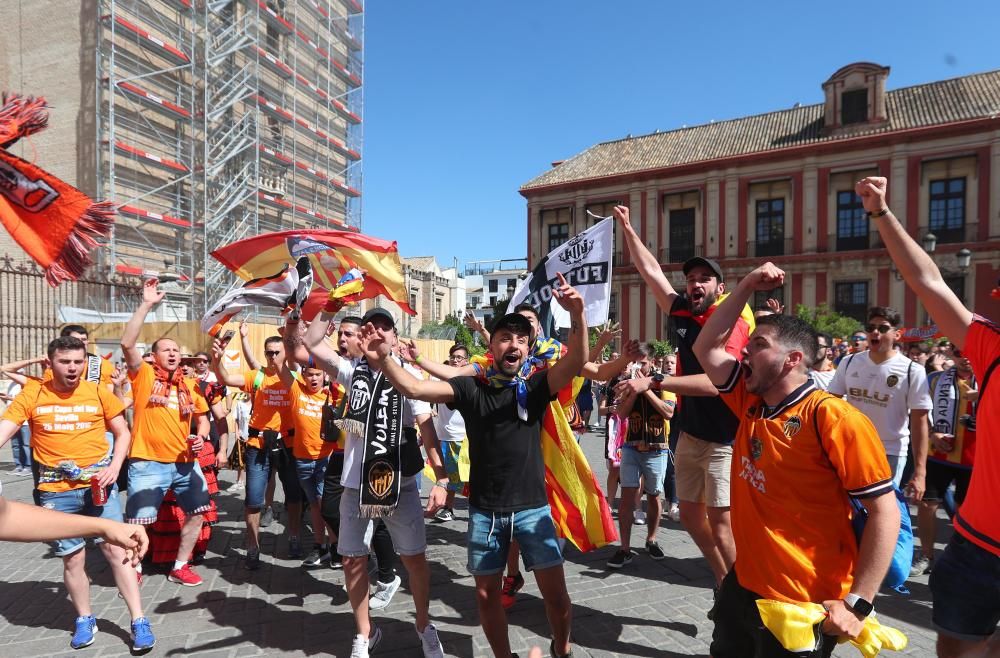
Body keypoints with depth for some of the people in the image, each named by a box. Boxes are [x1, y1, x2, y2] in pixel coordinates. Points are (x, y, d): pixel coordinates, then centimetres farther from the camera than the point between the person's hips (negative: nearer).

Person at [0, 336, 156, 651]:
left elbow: (122, 432, 6)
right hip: (55, 490, 1)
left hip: (98, 483, 0)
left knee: (116, 549, 0)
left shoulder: (99, 392, -1)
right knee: (73, 558, 10)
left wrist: (115, 466, -9)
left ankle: (139, 621, 10)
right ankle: (84, 619, 32)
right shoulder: (32, 395, -1)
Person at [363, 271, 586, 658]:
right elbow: (413, 387, -14)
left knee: (555, 591, 7)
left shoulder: (537, 387, -4)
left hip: (532, 507, 0)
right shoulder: (470, 388, -4)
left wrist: (577, 315, -37)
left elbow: (576, 362, -21)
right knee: (486, 593, 13)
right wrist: (383, 360, -33)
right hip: (484, 510, 1)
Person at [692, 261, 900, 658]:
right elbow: (706, 348, 9)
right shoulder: (750, 403, 2)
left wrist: (857, 602, -20)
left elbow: (885, 511, -17)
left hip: (802, 608, -7)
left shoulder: (834, 419, -18)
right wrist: (745, 287, 4)